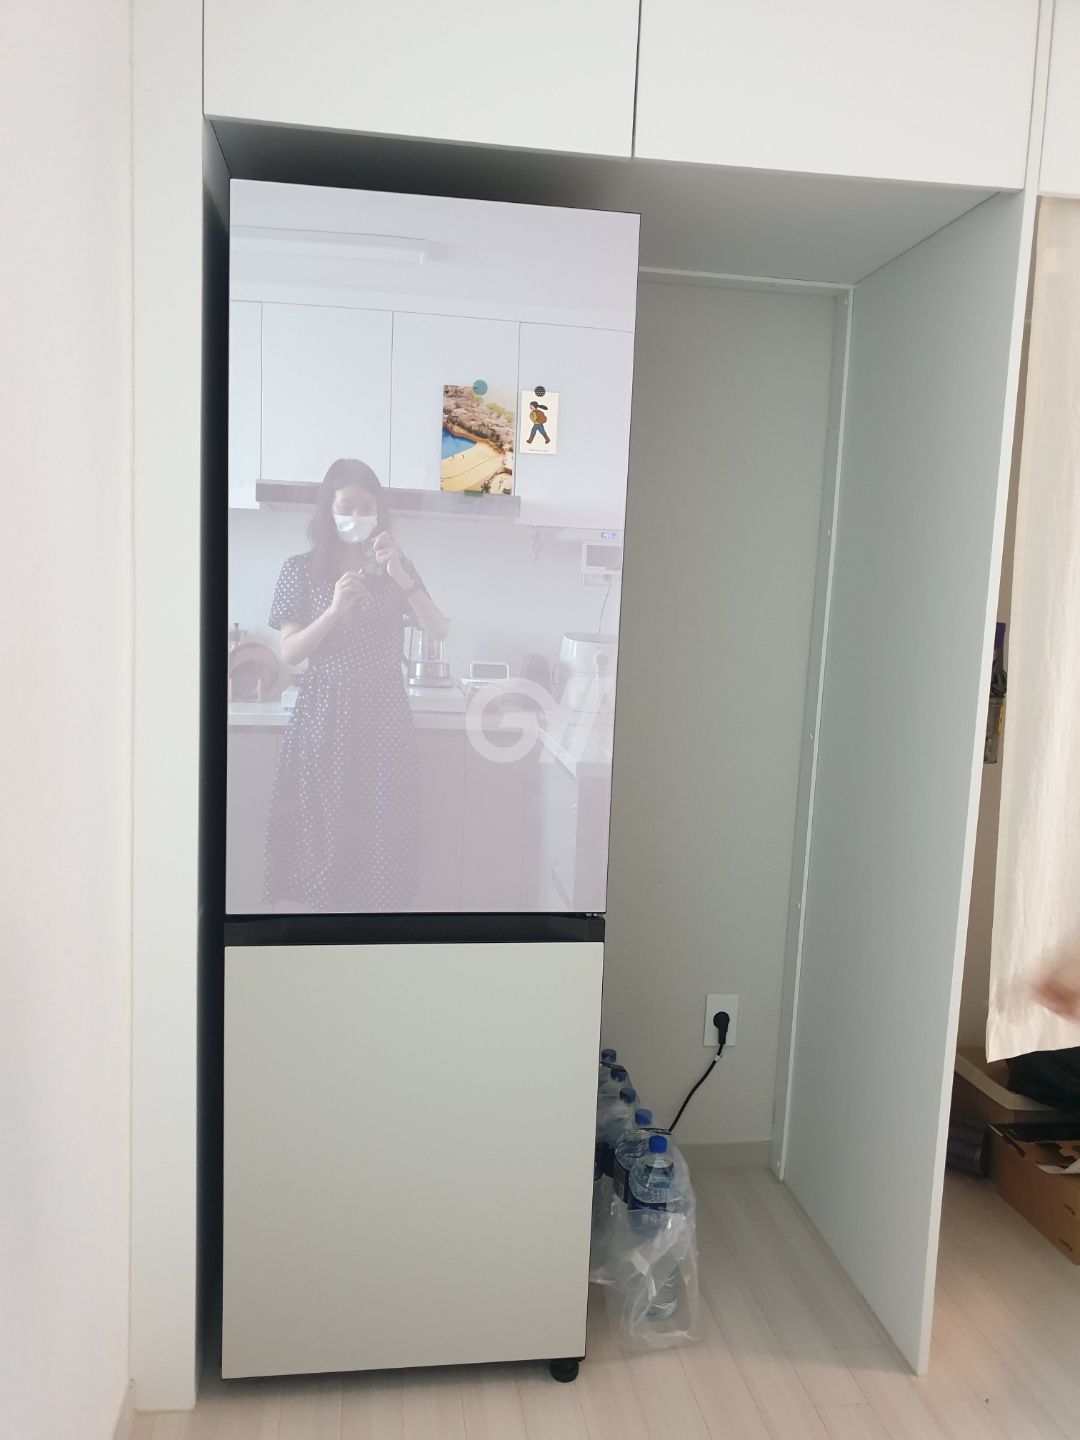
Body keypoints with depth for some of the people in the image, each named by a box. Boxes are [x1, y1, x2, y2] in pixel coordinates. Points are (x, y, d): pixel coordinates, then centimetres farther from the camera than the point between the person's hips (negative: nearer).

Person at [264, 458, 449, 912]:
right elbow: (288, 652, -3)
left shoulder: (397, 568, 7)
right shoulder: (301, 569, 3)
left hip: (383, 716, 1)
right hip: (323, 716, -1)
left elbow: (440, 630, -5)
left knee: (379, 832, 3)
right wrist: (334, 610, -18)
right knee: (318, 833, 2)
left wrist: (400, 576, -17)